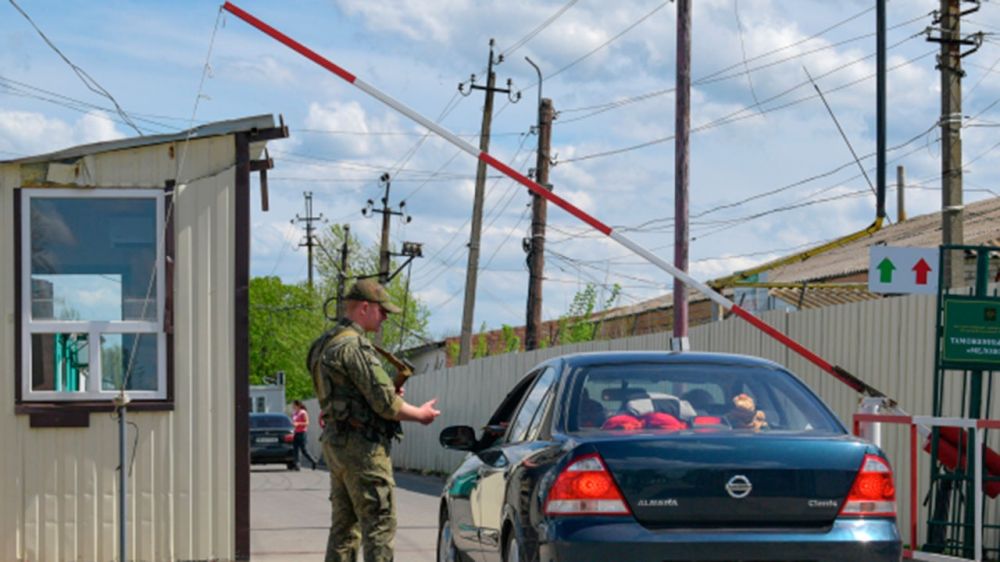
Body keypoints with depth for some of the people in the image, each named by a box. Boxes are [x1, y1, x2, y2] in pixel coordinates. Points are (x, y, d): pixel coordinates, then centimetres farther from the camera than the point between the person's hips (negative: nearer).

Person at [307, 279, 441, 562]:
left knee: (345, 526, 13)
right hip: (361, 445, -10)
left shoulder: (327, 344, 16)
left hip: (336, 443, 10)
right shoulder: (354, 346, -16)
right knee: (380, 523, -9)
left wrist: (389, 394, 11)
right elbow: (386, 404, -18)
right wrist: (420, 414, -2)